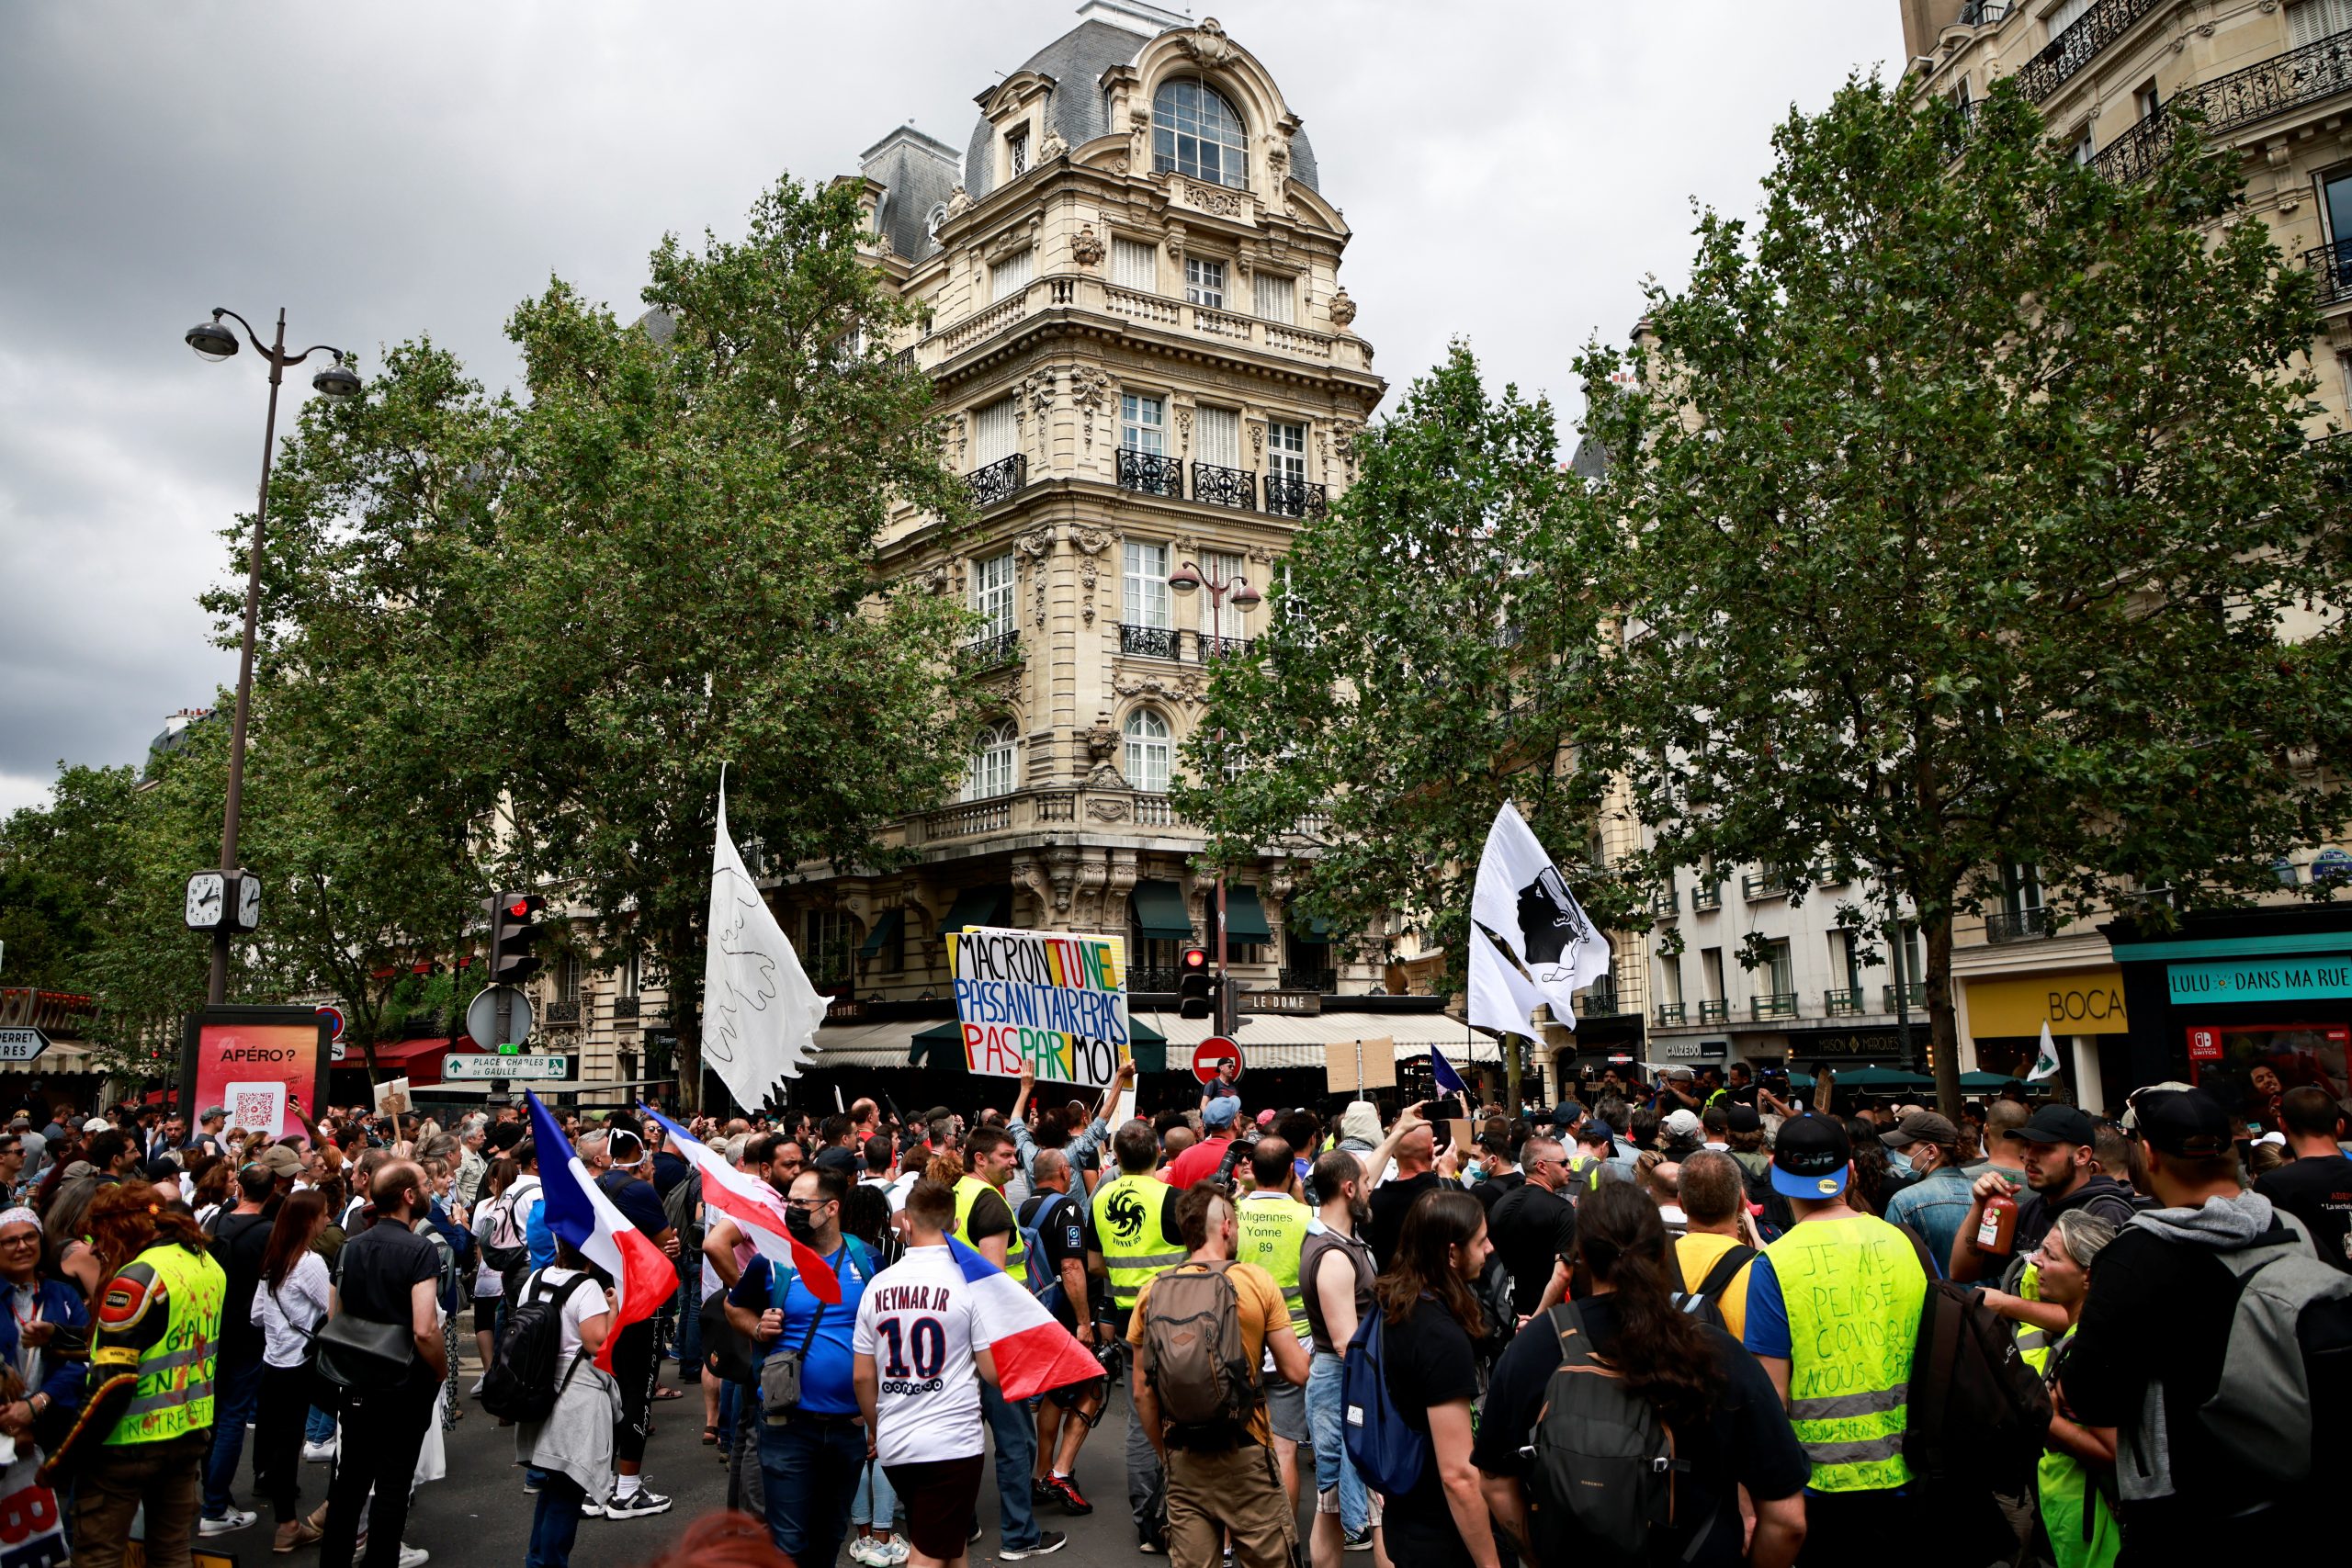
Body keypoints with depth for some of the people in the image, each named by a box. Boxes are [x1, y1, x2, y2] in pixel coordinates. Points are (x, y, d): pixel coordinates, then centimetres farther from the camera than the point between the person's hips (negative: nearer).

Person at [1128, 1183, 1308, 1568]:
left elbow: (1142, 1394, 3)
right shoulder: (1257, 1281, -8)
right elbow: (1297, 1372, -7)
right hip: (1246, 1457, -3)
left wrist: (1166, 1454, 15)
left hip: (1183, 1461, 3)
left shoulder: (1152, 1292, 0)